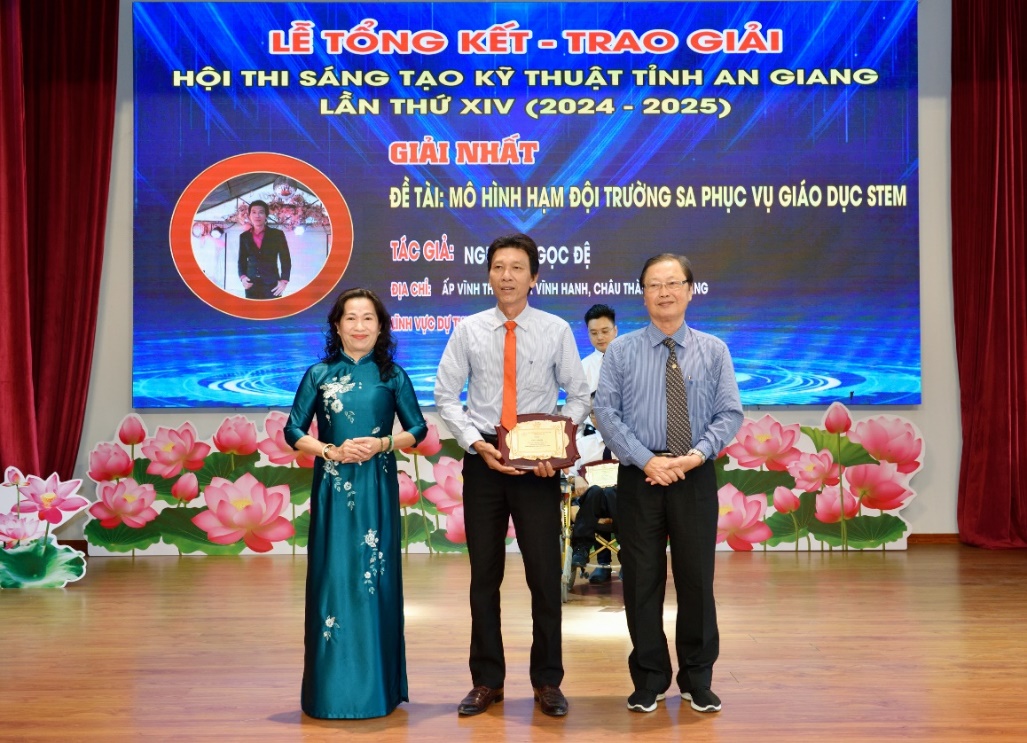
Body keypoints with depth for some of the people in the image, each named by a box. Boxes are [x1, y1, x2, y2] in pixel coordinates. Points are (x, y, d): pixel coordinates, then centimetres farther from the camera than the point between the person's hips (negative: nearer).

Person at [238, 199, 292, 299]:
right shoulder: (244, 237, 11)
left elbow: (286, 260, 4)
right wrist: (242, 277, -2)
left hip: (272, 285, -2)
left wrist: (284, 281, -6)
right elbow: (242, 260, 16)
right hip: (251, 284, 2)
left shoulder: (277, 234, 3)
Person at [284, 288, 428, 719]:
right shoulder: (319, 375, 4)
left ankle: (378, 685, 17)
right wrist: (331, 451, -11)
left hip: (377, 488, 0)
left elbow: (418, 429, 6)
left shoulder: (393, 376, 4)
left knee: (375, 576, 4)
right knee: (333, 578, 2)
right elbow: (293, 431, 4)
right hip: (333, 487, 0)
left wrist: (382, 444, -10)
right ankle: (332, 687, 14)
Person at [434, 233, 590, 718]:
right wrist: (476, 443, -11)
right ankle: (487, 680, 23)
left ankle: (547, 681, 20)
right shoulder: (468, 330, 1)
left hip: (538, 463, -1)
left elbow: (579, 396, 1)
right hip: (482, 460, 1)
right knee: (484, 573, 10)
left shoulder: (556, 330, -2)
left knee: (545, 573, 5)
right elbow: (446, 395, 2)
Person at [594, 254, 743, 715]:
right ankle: (649, 680, 20)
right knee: (641, 581, 6)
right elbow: (606, 412, -5)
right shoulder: (622, 351, 2)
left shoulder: (714, 350, 5)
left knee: (697, 579, 7)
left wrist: (697, 454, -15)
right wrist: (647, 460, -14)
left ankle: (697, 680, 23)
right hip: (638, 478, 0)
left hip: (696, 478, 1)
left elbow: (729, 413, 1)